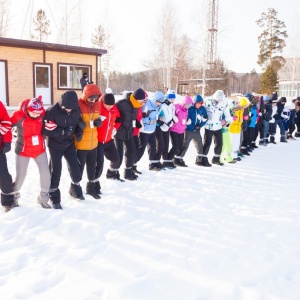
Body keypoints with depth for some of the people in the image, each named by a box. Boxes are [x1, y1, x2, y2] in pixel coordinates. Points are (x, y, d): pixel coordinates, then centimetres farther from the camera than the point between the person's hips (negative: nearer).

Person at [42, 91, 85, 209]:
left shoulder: (76, 109, -10)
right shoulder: (52, 111, -25)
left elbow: (79, 122, 8)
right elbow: (46, 130, -24)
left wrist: (79, 131, -13)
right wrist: (63, 131, -30)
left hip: (69, 143, 5)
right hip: (55, 145, -4)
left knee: (75, 168, 9)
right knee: (56, 170, -1)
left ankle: (76, 189, 34)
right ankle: (54, 198, 13)